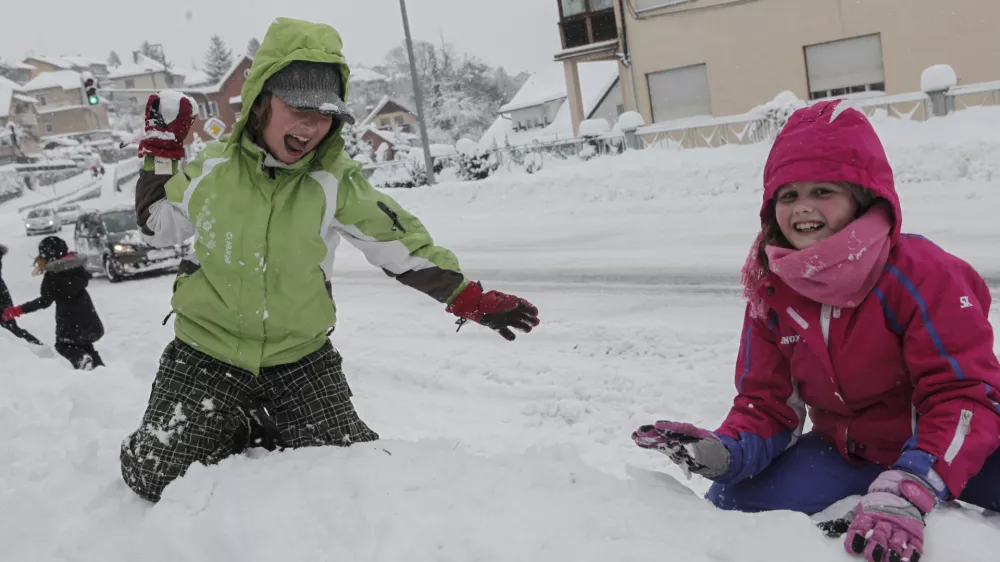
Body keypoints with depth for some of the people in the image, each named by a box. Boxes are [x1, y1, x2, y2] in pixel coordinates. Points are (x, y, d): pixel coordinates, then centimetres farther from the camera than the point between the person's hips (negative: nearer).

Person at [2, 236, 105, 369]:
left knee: (62, 345, 18)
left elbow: (45, 300, -18)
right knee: (83, 344, 25)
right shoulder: (77, 266, 2)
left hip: (68, 319, -5)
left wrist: (18, 310, -17)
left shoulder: (51, 275, -13)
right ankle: (99, 366, 2)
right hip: (87, 316, 5)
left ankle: (81, 358, -13)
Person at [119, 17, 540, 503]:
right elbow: (157, 227, 12)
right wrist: (159, 154, 1)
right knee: (156, 476, -8)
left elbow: (399, 243, -6)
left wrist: (469, 298, -10)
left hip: (300, 359, 0)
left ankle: (268, 433, 25)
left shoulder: (335, 181, -9)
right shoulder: (213, 168, -4)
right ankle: (233, 431, 21)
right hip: (208, 350, 0)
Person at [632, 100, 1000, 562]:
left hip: (952, 453, -4)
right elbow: (767, 401, 1)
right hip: (844, 452, 5)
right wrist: (726, 452, -23)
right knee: (735, 501, -14)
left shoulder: (920, 273, -20)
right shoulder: (770, 289, -5)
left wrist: (905, 492, -40)